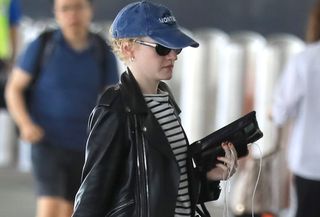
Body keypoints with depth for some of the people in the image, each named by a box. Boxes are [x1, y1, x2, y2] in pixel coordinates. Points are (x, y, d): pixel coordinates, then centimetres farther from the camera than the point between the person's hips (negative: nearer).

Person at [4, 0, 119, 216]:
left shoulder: (104, 55, -2)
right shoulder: (41, 46, -8)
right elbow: (14, 89, -2)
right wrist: (26, 125, -20)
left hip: (83, 148, 3)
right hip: (48, 143, -3)